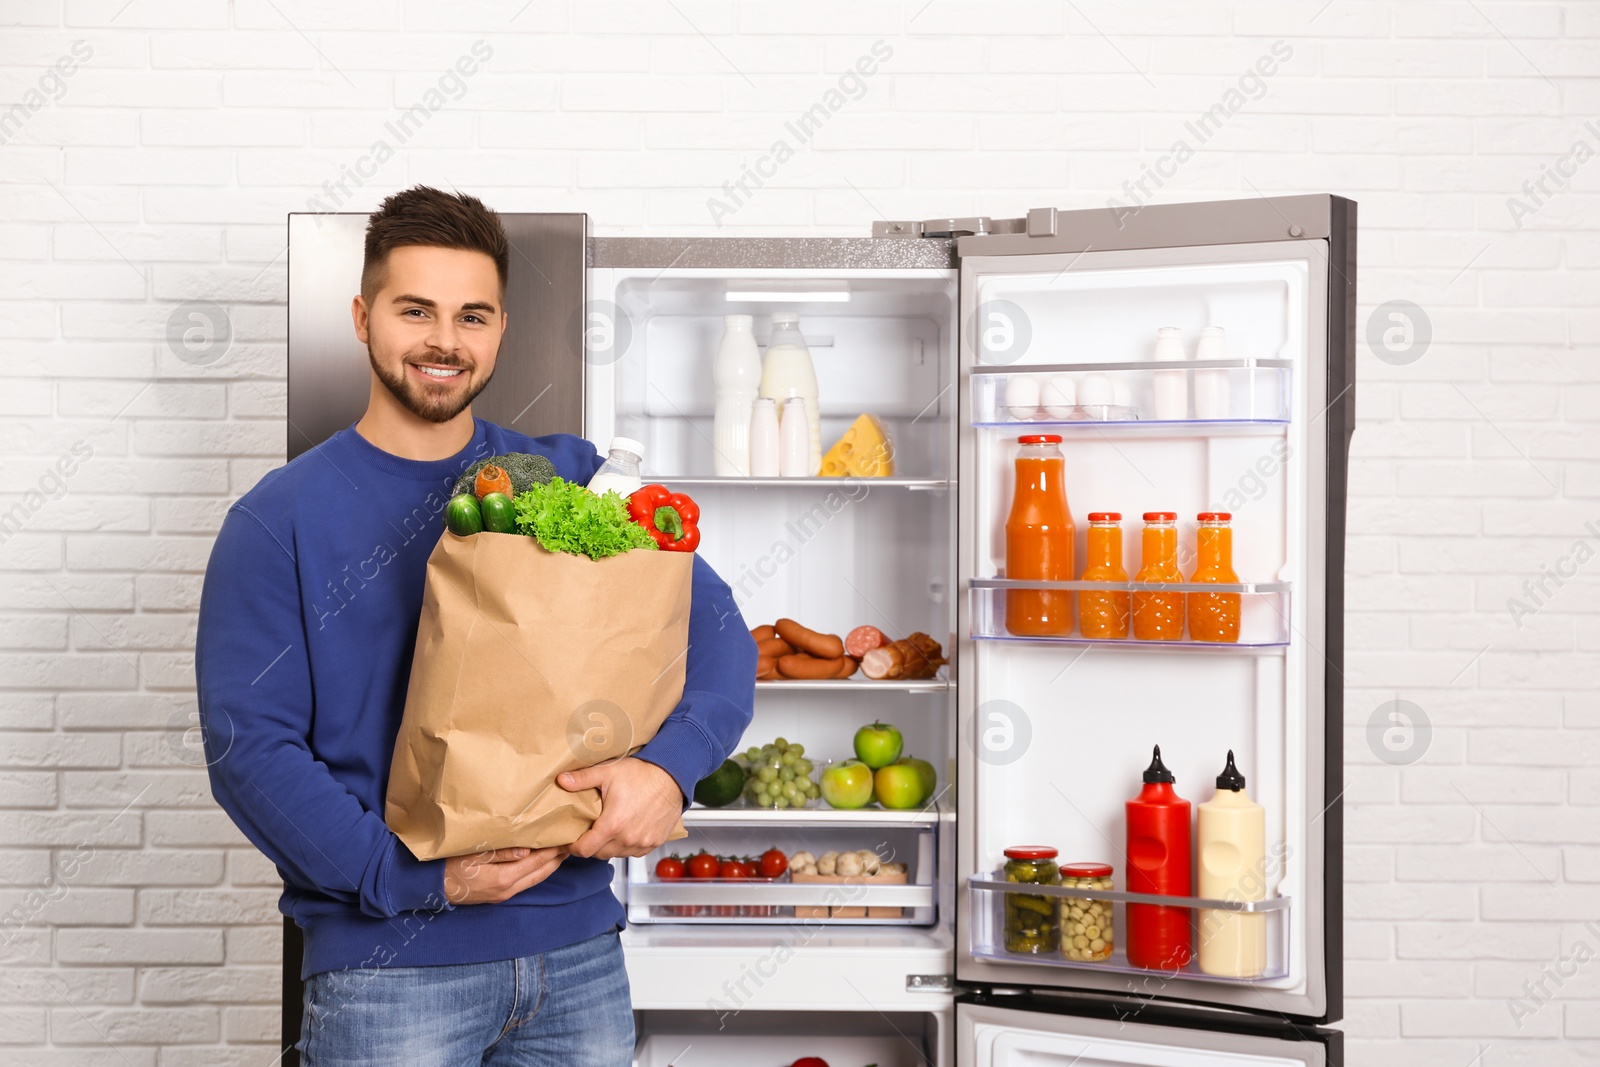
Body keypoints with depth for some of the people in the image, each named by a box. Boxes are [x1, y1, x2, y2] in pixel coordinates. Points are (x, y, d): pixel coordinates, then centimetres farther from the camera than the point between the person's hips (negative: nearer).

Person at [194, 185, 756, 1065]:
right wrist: (413, 878, -19)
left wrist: (669, 765, -19)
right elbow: (248, 745, -9)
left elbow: (717, 635, 0)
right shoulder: (278, 521, -3)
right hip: (386, 962, -3)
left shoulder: (569, 481, 5)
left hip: (577, 949, 3)